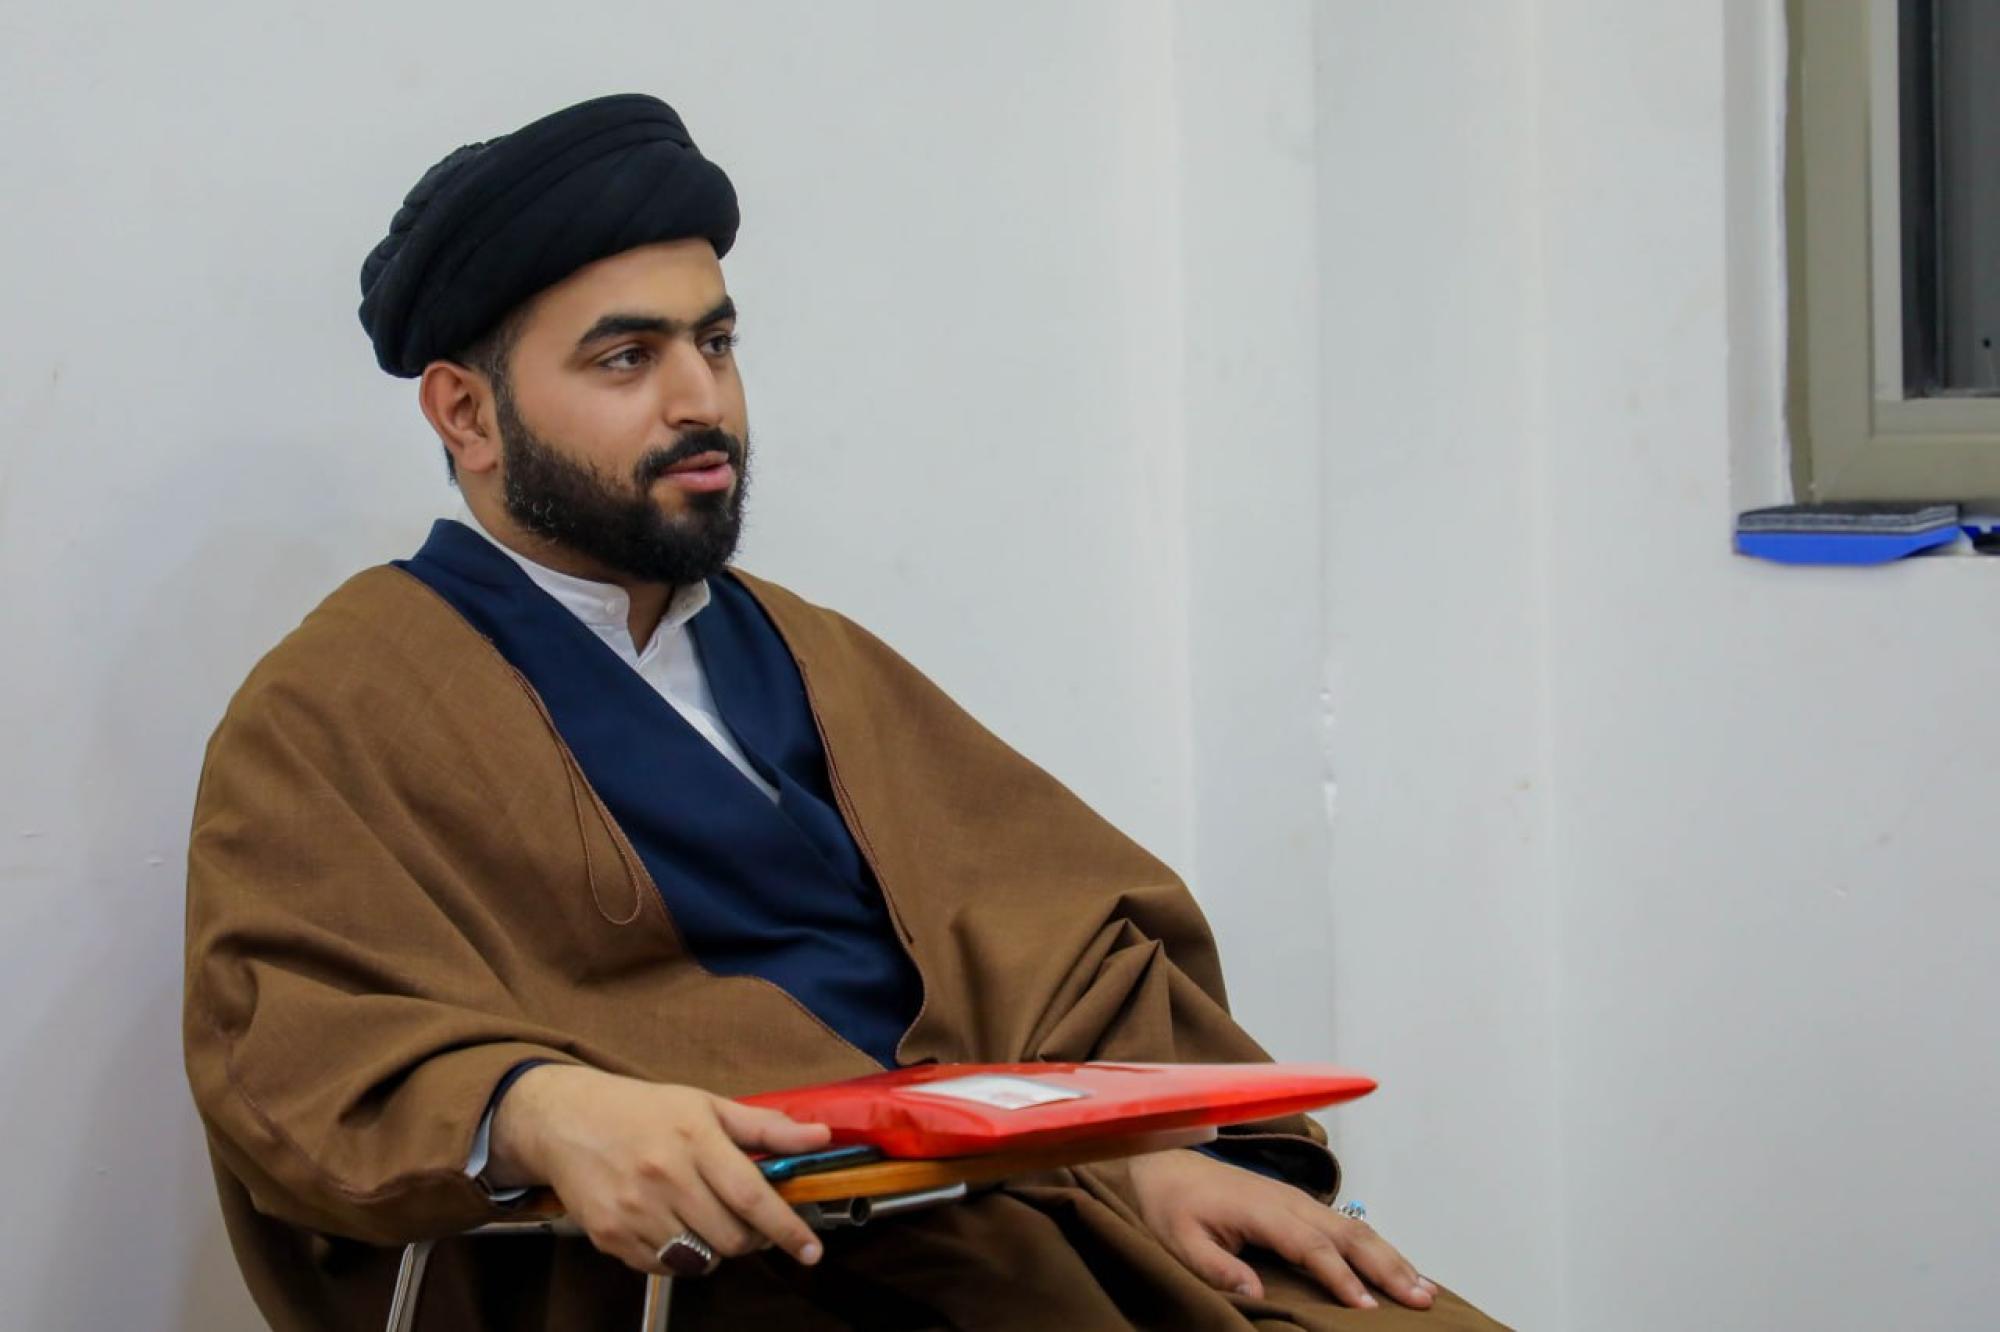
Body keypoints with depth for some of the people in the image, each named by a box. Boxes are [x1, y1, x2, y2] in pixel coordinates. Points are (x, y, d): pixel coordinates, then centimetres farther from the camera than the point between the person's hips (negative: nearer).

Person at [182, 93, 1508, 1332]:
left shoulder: (814, 660, 24)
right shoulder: (335, 713, 4)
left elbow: (1053, 928, 16)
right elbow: (293, 1046, -9)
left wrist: (1158, 1153, -4)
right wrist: (541, 1109, -30)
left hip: (1008, 1212, 6)